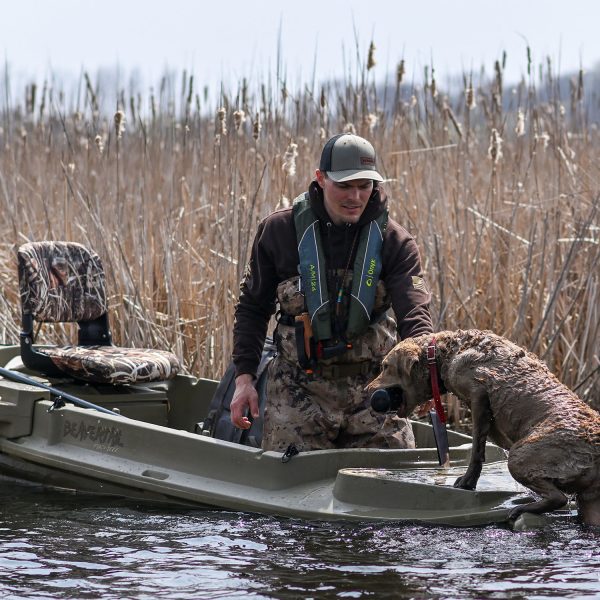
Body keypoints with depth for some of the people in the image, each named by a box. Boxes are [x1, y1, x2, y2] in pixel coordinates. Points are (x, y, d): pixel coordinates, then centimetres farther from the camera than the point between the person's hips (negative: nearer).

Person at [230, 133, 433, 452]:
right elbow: (253, 307, 8)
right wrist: (244, 377, 0)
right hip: (299, 386, -1)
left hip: (375, 381, 1)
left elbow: (413, 312, -16)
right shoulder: (280, 230, -2)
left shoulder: (393, 241, -3)